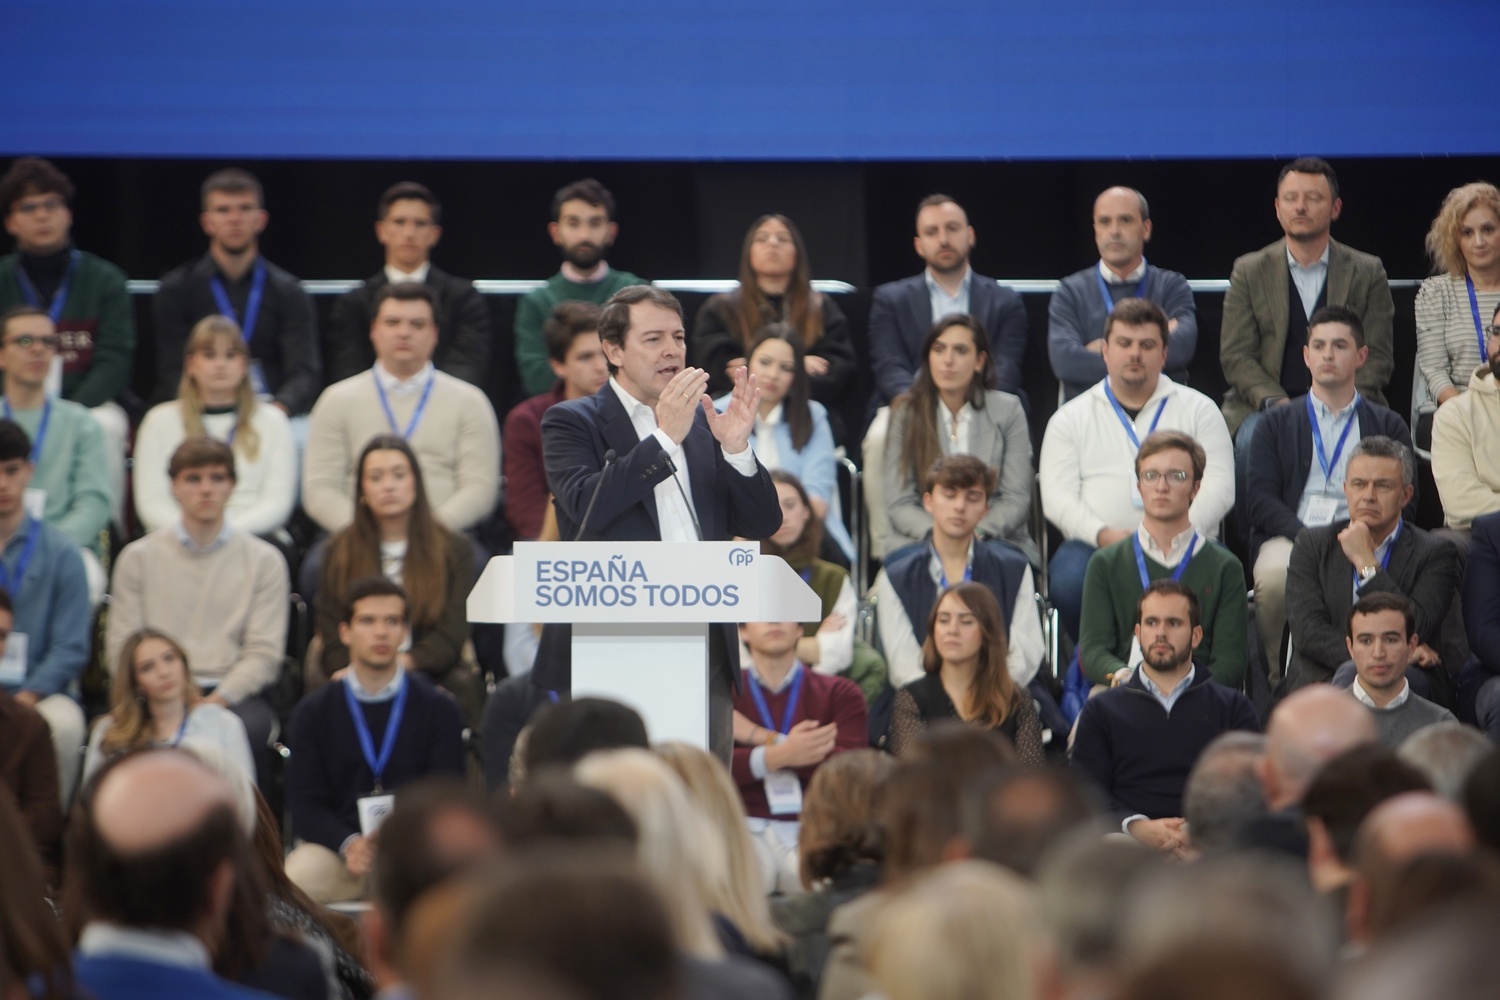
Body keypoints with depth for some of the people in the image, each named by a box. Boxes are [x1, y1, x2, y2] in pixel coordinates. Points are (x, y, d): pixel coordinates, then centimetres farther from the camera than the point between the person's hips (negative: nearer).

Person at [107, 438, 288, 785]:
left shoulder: (264, 560, 11)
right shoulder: (138, 557, 13)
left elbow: (264, 653, 4)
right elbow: (121, 646, 7)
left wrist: (215, 701, -12)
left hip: (232, 694, 0)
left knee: (251, 728, -35)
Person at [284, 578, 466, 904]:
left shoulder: (438, 709, 9)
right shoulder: (313, 713, 11)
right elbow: (304, 804, 4)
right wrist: (348, 844, -17)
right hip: (333, 847, 1)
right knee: (293, 883, -33)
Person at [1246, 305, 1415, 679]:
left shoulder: (1388, 426, 22)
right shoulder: (1277, 423, 21)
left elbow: (1403, 503, 9)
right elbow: (1259, 500, 8)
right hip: (1289, 538, 1)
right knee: (1274, 577, -36)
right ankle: (1276, 679, -16)